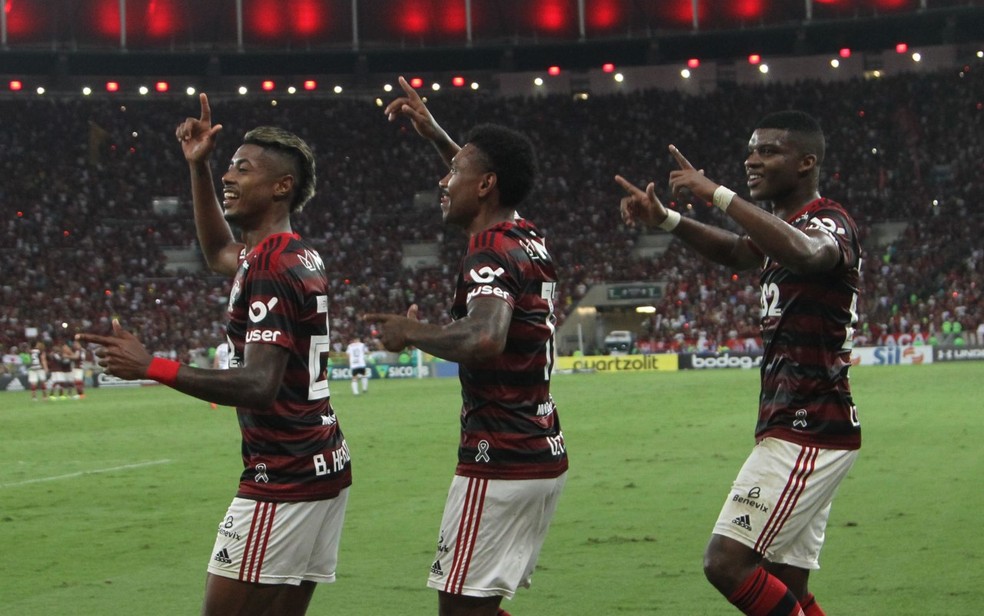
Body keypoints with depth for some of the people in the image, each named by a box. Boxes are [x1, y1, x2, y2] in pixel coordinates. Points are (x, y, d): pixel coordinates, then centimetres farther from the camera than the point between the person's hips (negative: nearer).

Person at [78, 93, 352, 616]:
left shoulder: (268, 268, -15)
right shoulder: (302, 257, 13)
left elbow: (259, 384, -25)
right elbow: (219, 253, 35)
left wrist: (152, 367, -27)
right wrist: (197, 167, 28)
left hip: (281, 481, -10)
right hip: (325, 470, 10)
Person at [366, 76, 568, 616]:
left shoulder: (489, 255, -16)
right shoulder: (530, 241, 12)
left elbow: (484, 339, -36)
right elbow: (489, 185, 36)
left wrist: (411, 333, -22)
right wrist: (435, 136, 36)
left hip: (499, 464, -9)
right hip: (545, 456, 9)